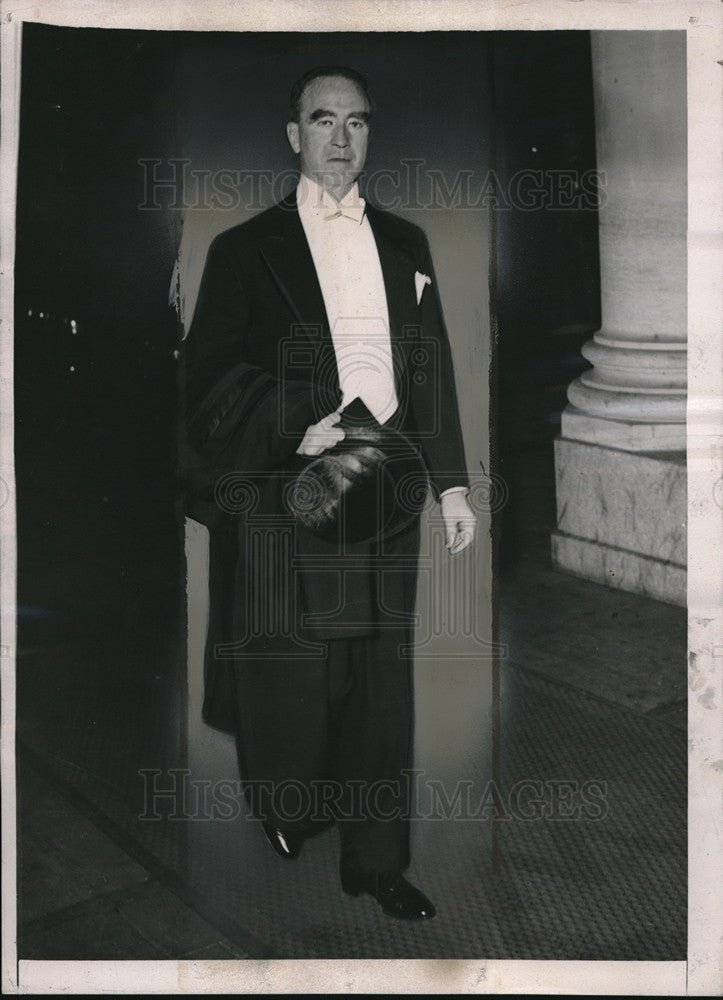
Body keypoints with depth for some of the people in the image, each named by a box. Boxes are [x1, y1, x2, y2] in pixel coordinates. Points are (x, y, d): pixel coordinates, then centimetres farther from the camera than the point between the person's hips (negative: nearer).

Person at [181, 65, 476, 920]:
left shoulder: (404, 244, 13)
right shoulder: (246, 249, 2)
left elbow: (432, 369, 13)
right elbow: (210, 379, -4)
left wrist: (451, 482, 8)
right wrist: (299, 429, -18)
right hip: (285, 496, -3)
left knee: (382, 683, 8)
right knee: (289, 679, 6)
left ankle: (375, 860, 22)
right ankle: (287, 816, 35)